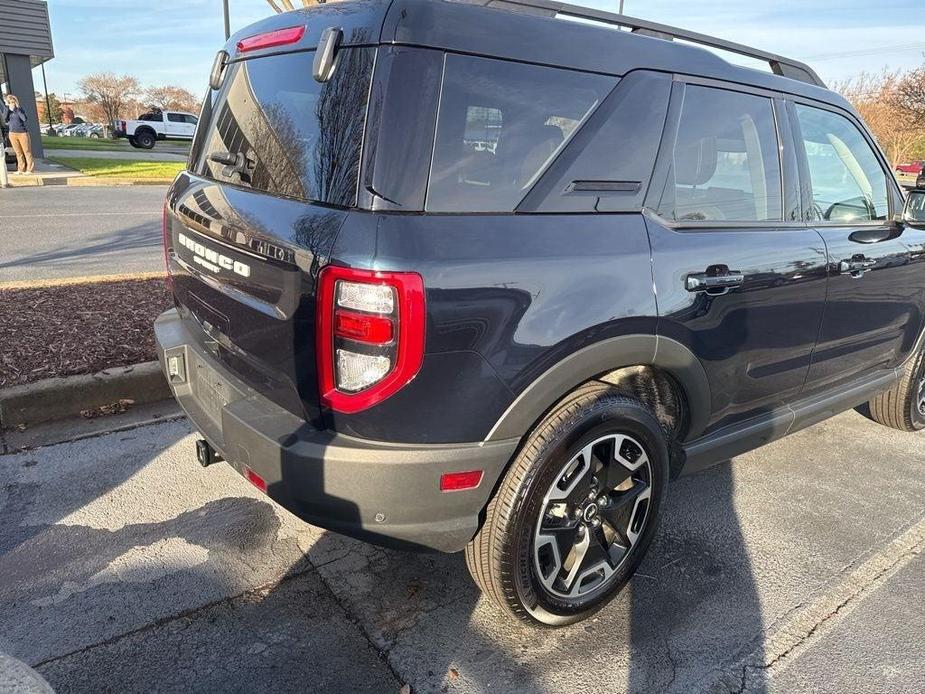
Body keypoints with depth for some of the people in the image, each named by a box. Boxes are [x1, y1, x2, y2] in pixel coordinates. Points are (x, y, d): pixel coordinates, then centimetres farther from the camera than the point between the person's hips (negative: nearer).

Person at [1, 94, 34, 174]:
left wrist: (17, 109, -18)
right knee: (18, 152, 8)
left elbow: (25, 119, -18)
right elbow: (5, 120, -9)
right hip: (12, 133, 4)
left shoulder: (20, 109, -4)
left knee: (27, 151, 1)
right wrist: (7, 109, -14)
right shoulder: (6, 110, 5)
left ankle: (29, 169, 6)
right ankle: (21, 169, 12)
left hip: (22, 132, -4)